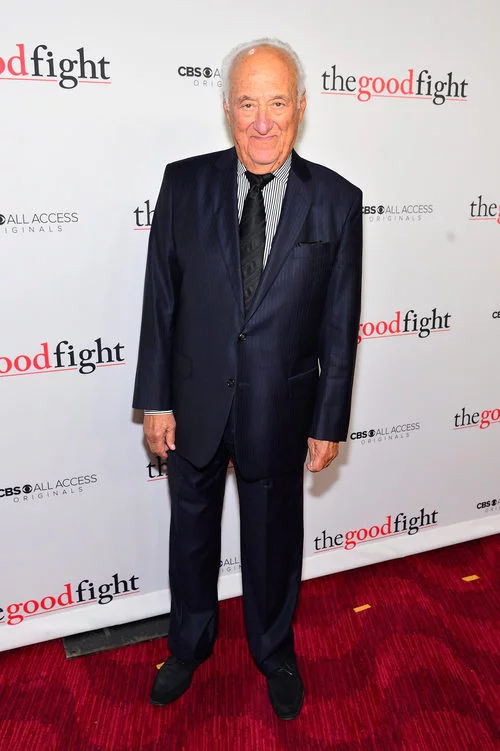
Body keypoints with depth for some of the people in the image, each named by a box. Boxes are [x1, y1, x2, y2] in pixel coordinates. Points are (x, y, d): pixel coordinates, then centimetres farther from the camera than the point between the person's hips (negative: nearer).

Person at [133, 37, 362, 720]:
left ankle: (275, 652, 48)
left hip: (281, 407, -1)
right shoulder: (185, 184, -5)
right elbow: (160, 299, -3)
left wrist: (330, 421, -3)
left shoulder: (336, 201, -7)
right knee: (191, 531, 20)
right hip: (194, 402, 2)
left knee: (274, 537, 18)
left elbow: (340, 323, -5)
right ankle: (189, 645, 49)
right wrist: (156, 401, -3)